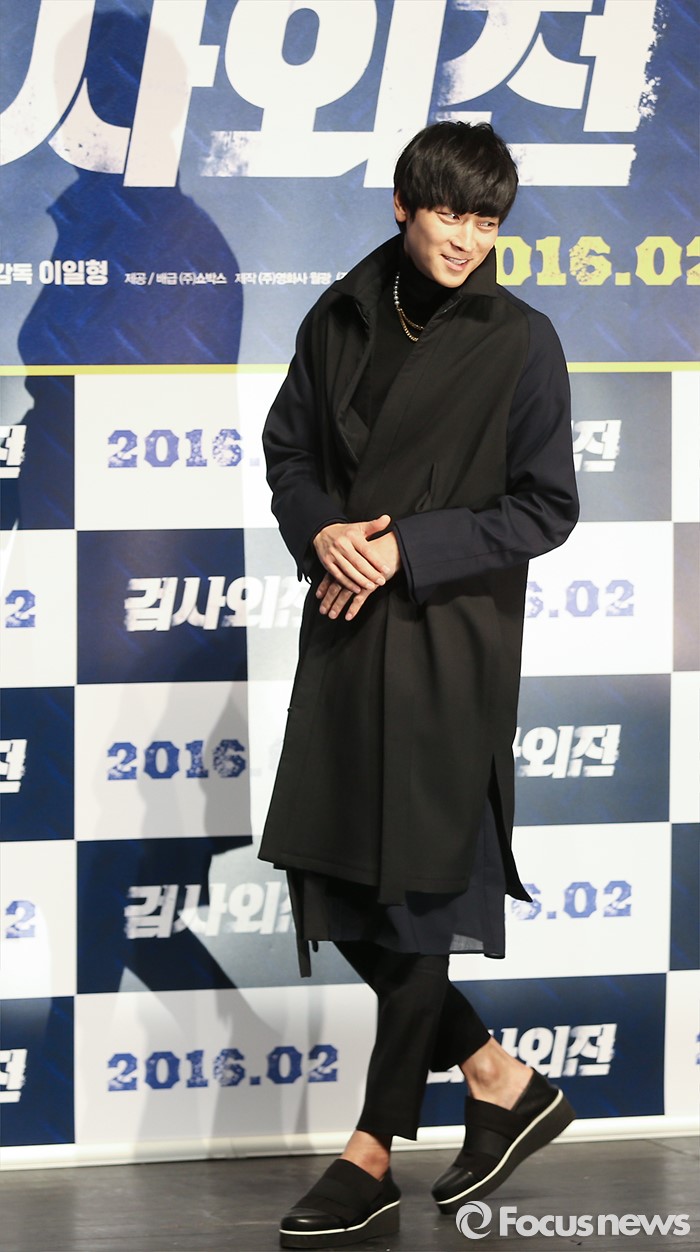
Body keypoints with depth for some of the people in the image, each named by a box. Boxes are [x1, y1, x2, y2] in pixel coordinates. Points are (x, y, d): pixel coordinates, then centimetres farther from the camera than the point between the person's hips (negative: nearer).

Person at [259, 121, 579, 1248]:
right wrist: (321, 532, -6)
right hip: (344, 628, 5)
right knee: (327, 873, 6)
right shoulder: (342, 319, 6)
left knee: (417, 888, 0)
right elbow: (289, 447, 14)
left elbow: (546, 509, -6)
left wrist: (408, 547, -14)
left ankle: (373, 1158, 7)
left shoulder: (519, 341, -6)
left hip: (450, 640, -5)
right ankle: (498, 1081, 21)